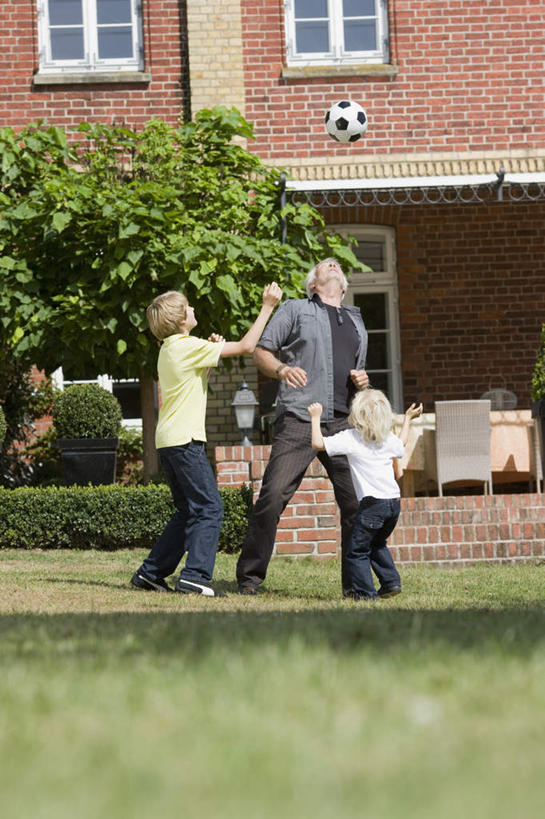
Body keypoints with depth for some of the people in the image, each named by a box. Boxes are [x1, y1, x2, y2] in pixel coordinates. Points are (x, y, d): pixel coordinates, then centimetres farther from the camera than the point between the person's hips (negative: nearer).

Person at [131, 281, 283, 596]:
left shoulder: (170, 349, 16)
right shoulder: (189, 347, -12)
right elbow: (246, 346, -12)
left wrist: (212, 348, 15)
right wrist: (268, 307, -6)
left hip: (168, 440, 9)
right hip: (185, 439, -9)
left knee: (188, 511, 15)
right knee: (209, 508, -8)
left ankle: (150, 573, 14)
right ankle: (195, 576, -16)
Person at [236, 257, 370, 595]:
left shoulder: (357, 323, 27)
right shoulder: (295, 310, 13)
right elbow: (261, 351, 7)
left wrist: (362, 381, 9)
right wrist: (281, 369, -15)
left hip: (342, 423, 4)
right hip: (298, 420, -4)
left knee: (357, 501, -5)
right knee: (273, 495, -12)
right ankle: (250, 576, -4)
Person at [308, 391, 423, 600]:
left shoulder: (350, 438, -6)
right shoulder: (388, 439, 12)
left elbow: (318, 443, -10)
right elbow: (401, 444, 38)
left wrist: (316, 418, 4)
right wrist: (407, 419, 51)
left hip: (372, 503, -7)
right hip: (394, 501, 7)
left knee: (357, 550, 1)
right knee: (377, 544, 27)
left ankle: (364, 592, -5)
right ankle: (391, 581, 22)